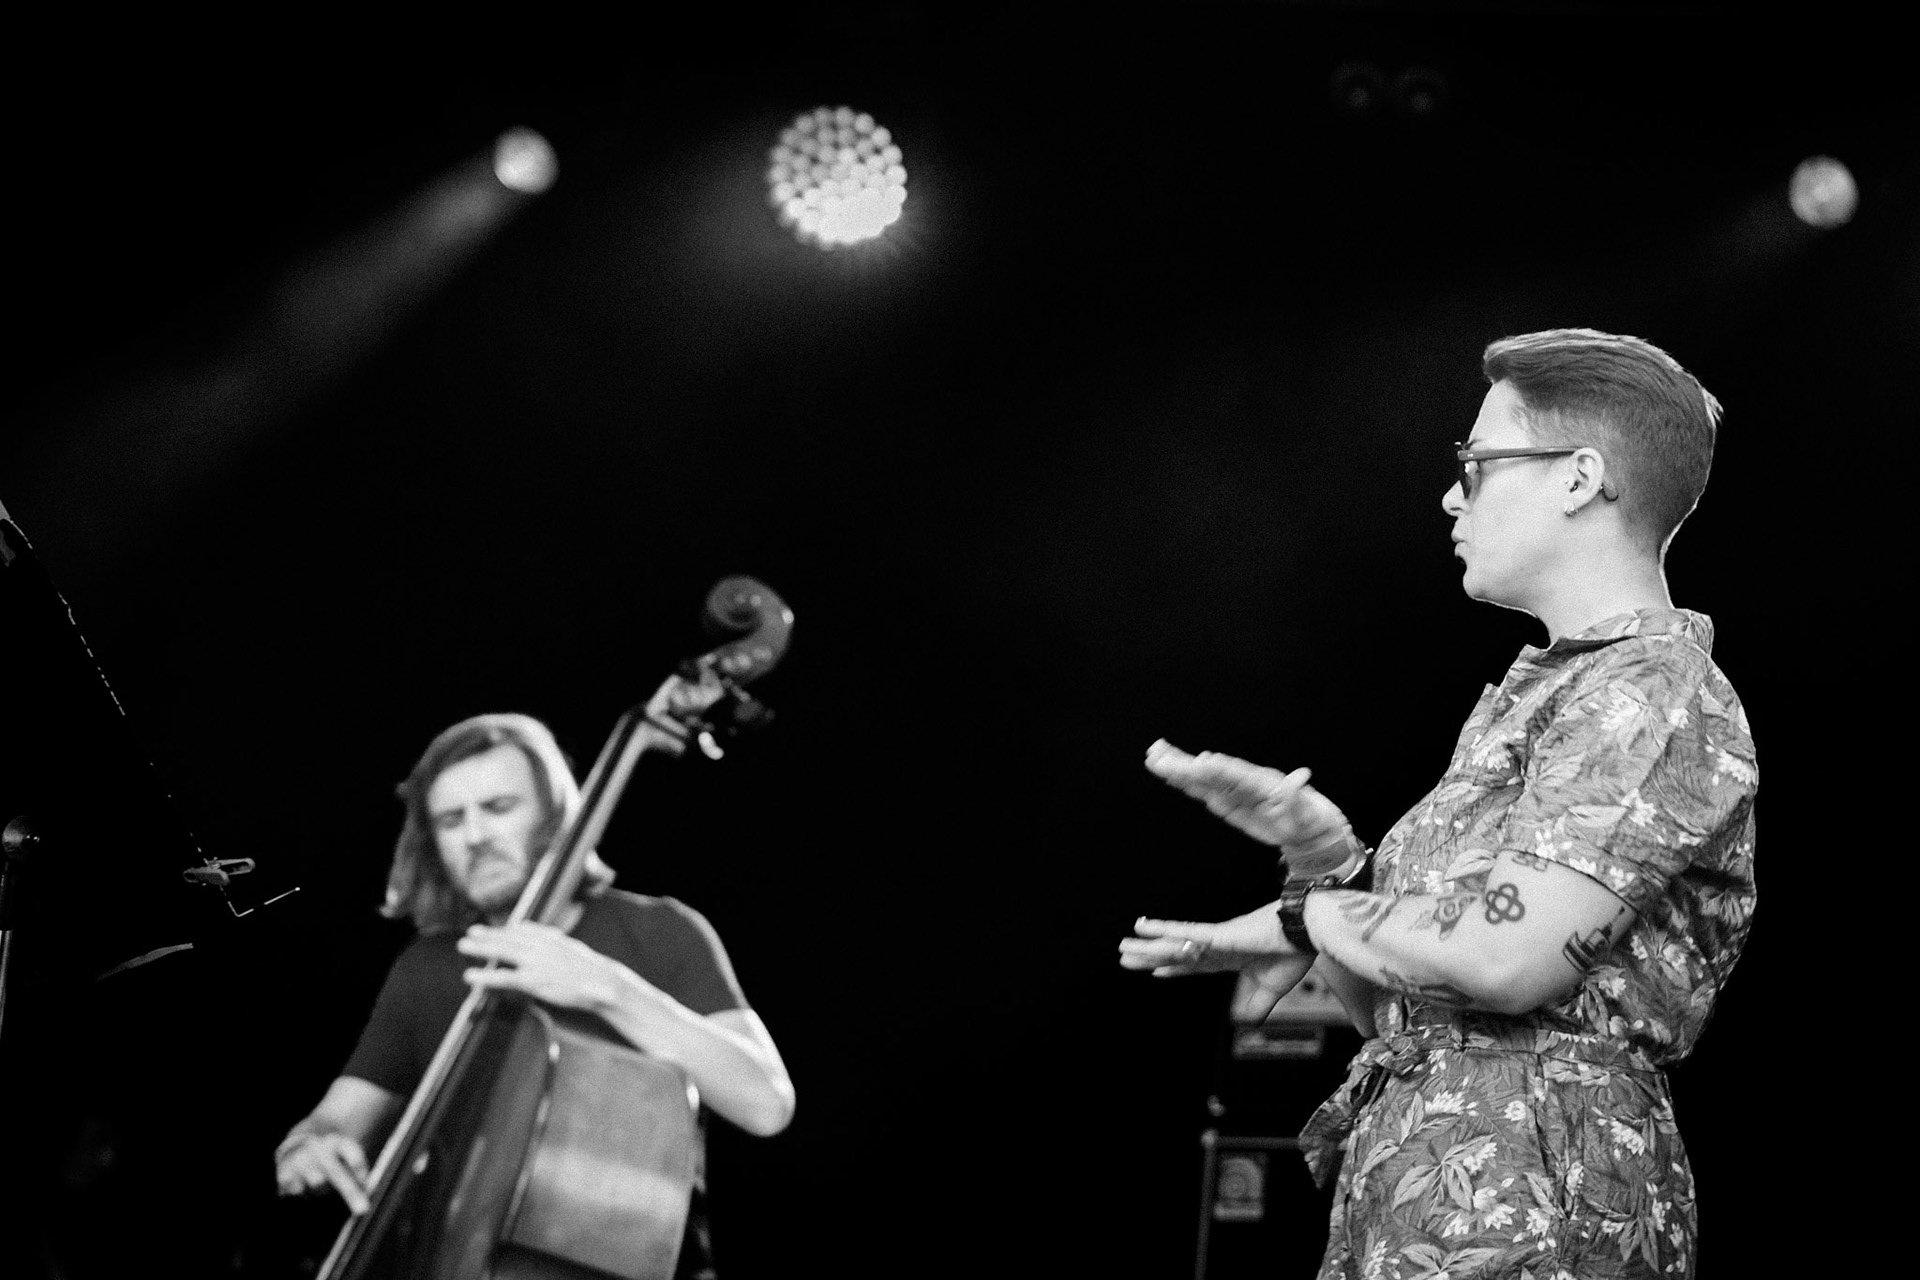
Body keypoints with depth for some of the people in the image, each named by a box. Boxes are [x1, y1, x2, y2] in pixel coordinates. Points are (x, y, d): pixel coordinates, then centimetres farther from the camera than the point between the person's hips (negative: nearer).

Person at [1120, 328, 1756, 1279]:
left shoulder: (1655, 693, -9)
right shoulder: (1528, 695, 20)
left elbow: (1506, 959, -21)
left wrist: (1309, 919, -5)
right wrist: (1329, 862, -1)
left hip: (1529, 1187, -8)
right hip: (1407, 1173, 8)